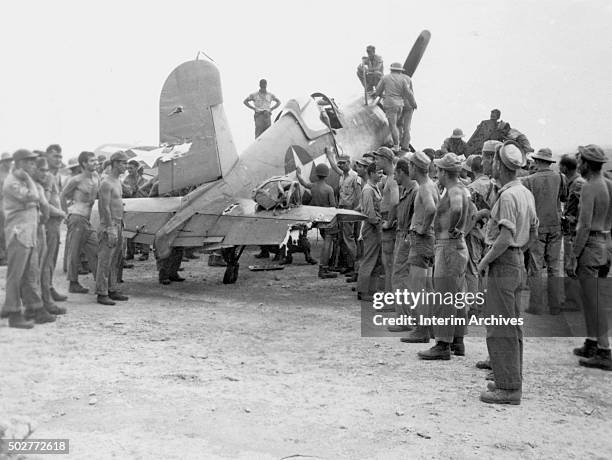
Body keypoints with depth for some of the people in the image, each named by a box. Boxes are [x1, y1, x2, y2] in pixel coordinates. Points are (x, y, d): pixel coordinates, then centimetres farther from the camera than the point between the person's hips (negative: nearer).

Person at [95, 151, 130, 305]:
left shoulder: (118, 181, 15)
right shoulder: (106, 183, -13)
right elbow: (105, 207, -18)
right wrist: (111, 229, -21)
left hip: (118, 225, 9)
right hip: (108, 226, -9)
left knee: (115, 262, 12)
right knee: (105, 261, -6)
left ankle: (113, 290, 19)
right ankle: (102, 294, -3)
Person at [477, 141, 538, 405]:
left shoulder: (508, 196, -19)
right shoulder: (526, 193, 11)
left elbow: (506, 238, -25)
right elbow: (533, 235, 17)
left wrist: (485, 261, -15)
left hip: (502, 264, -10)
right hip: (517, 263, 10)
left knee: (500, 328, -5)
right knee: (512, 325, 16)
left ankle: (508, 388, 0)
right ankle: (512, 379, 25)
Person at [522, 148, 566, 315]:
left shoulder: (528, 180, -11)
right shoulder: (559, 177, -3)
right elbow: (564, 197, 10)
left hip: (537, 227, -3)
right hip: (555, 226, 3)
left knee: (536, 268, 3)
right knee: (554, 267, 10)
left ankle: (535, 306, 6)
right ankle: (555, 306, 14)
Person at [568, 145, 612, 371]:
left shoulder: (589, 187, -16)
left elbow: (585, 226, -20)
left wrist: (574, 257, -16)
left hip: (590, 245, -9)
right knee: (591, 298, 18)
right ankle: (591, 344, 27)